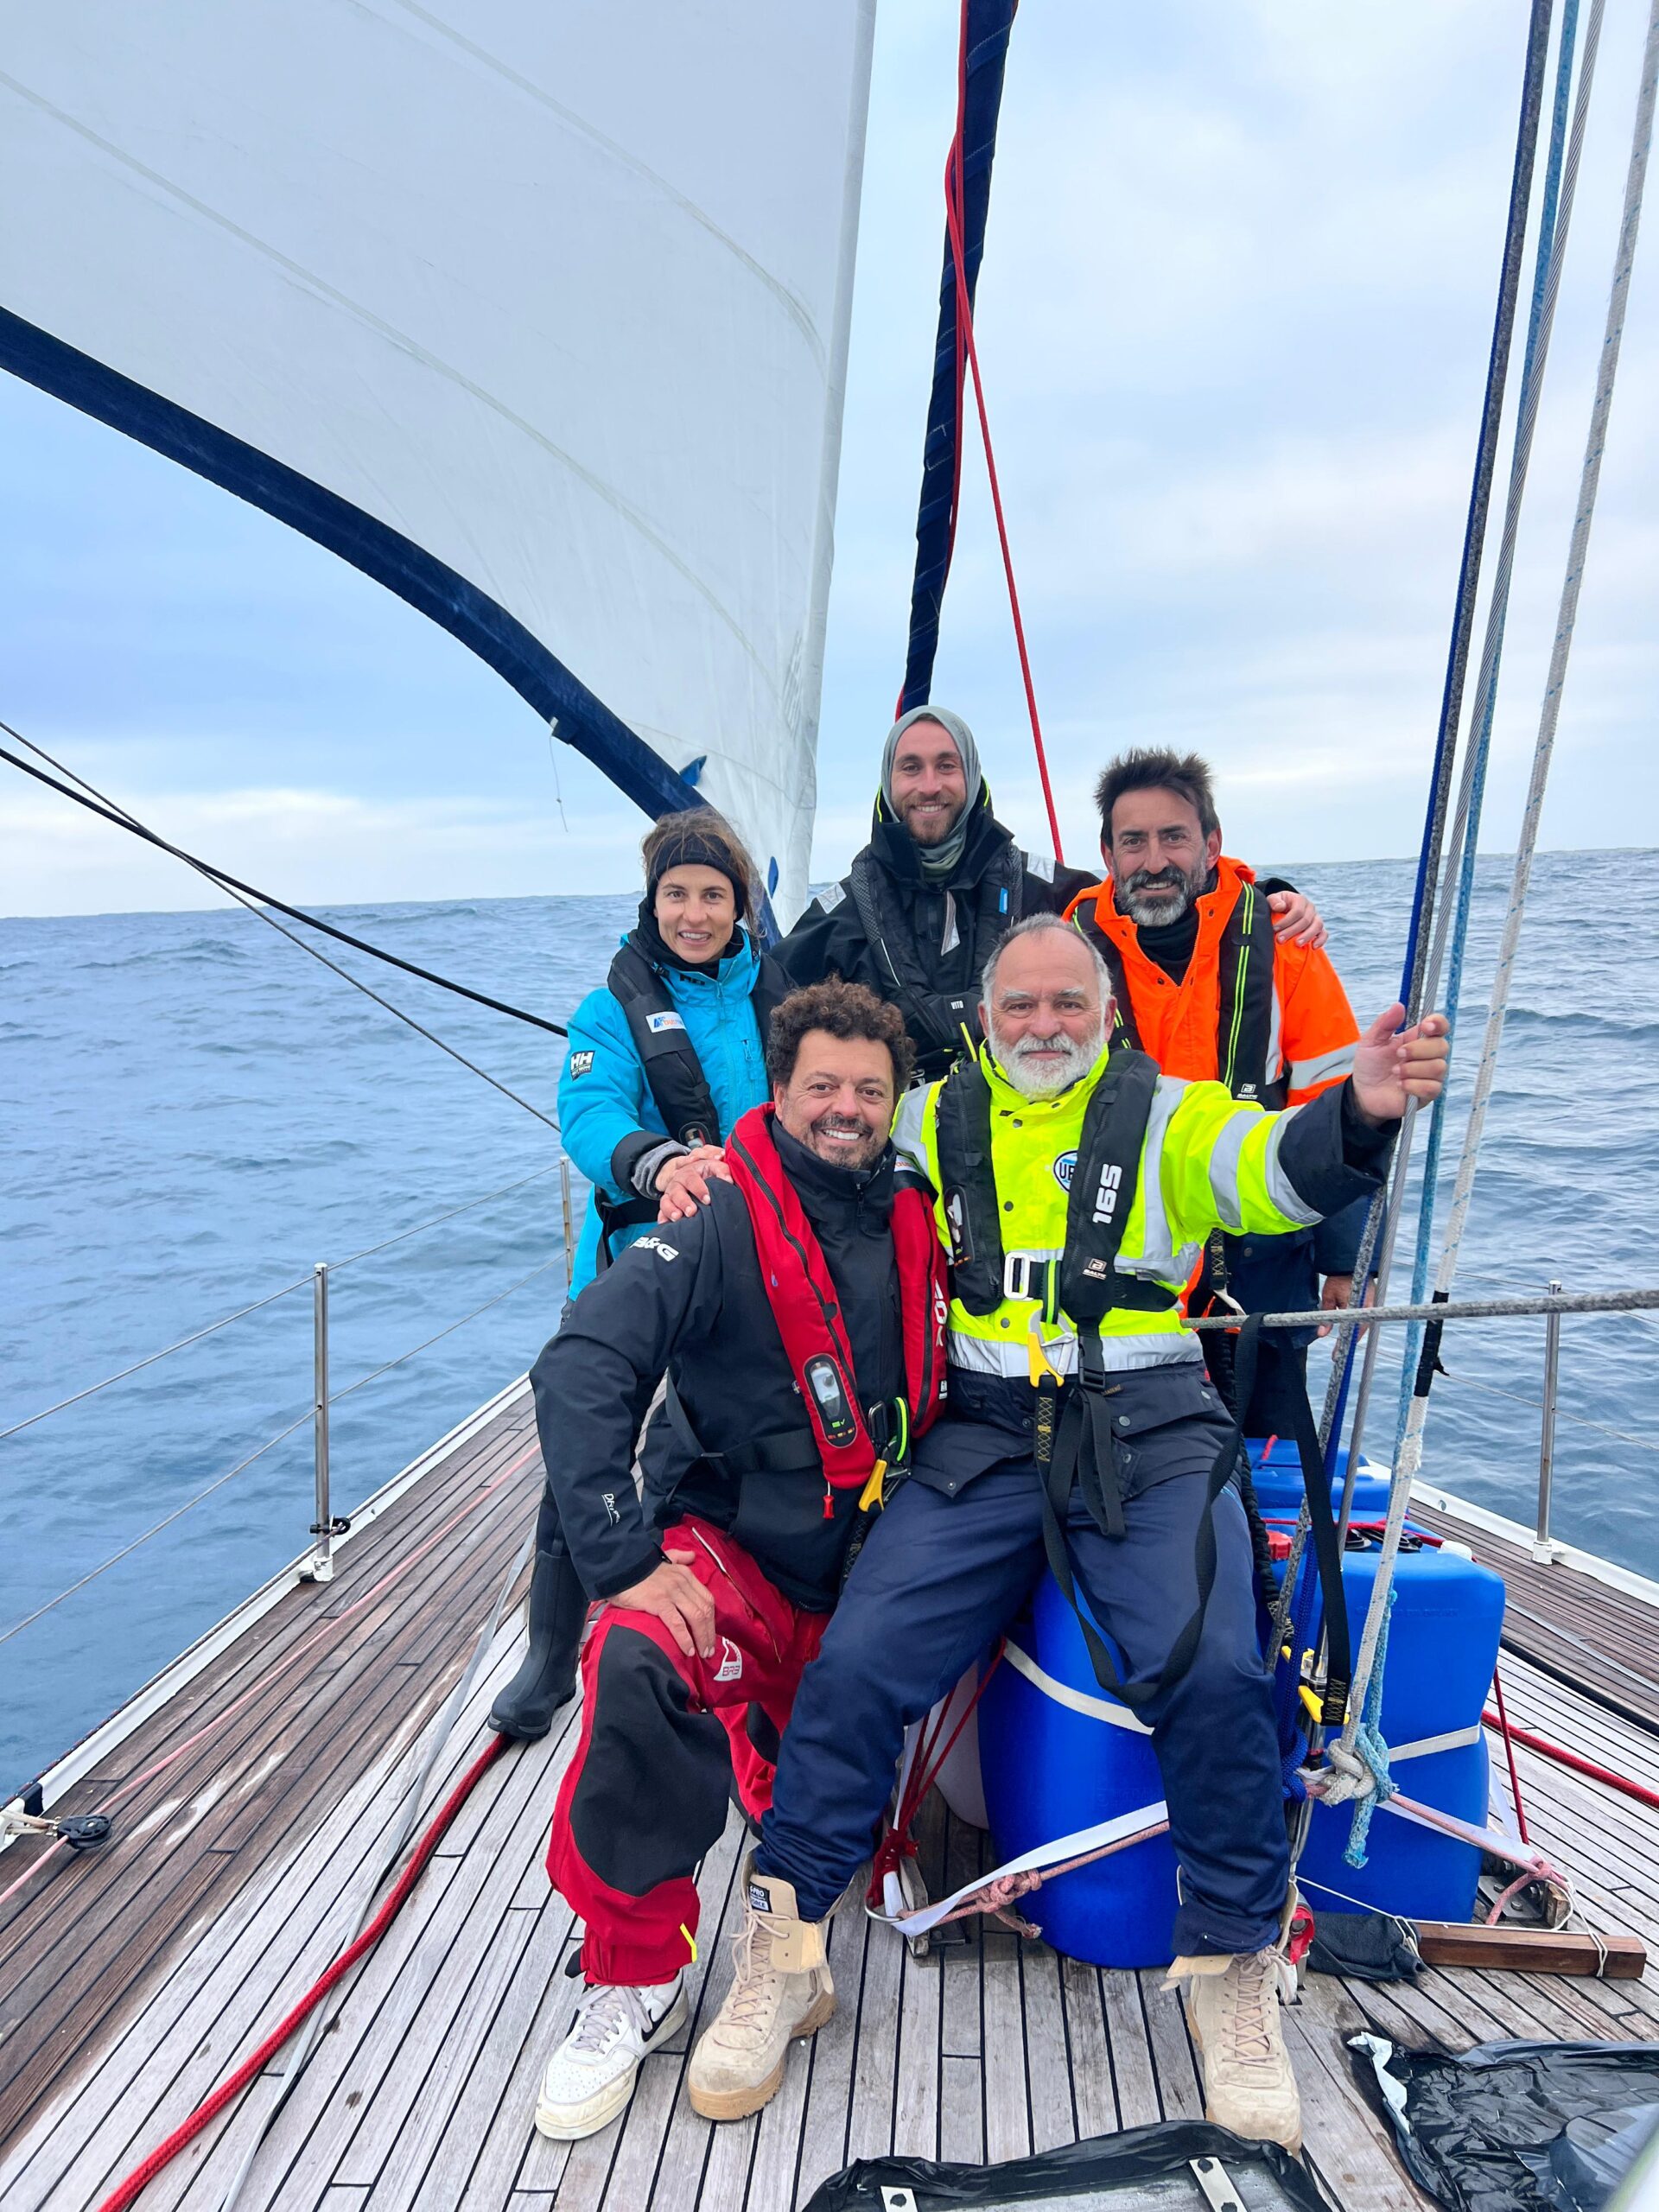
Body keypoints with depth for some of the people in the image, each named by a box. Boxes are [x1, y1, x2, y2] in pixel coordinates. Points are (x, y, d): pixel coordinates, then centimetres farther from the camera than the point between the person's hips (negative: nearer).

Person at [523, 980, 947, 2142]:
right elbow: (580, 1371, -25)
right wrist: (625, 1559, -32)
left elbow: (957, 1390, 18)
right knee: (640, 1664, -35)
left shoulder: (917, 1221, 2)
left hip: (869, 1575, 5)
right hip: (736, 1551, -4)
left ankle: (776, 1747, 45)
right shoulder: (723, 1218, -15)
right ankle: (633, 1979, -12)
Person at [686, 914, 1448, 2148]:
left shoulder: (1165, 1114, 8)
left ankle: (1235, 1968, 4)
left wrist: (1361, 1113, -31)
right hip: (985, 1437, 2)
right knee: (858, 1660, -13)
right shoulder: (934, 1122, 15)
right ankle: (785, 1955, 8)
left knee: (1214, 1672, -23)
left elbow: (1281, 1168, -10)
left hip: (1150, 1435, -1)